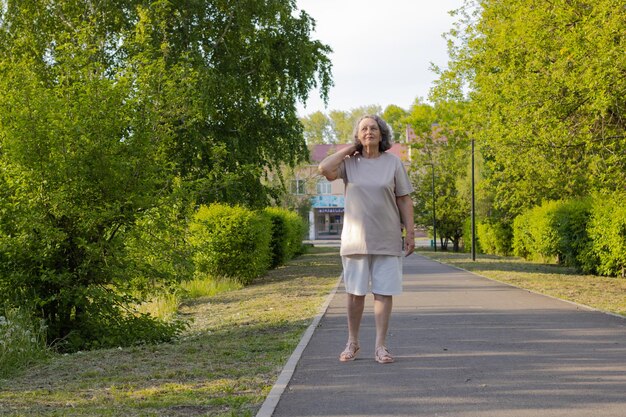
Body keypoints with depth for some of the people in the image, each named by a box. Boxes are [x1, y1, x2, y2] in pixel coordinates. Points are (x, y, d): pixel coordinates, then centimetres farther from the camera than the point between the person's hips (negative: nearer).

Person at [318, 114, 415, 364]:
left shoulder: (393, 163, 2)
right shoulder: (349, 163, 2)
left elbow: (405, 201, 3)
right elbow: (325, 169, -17)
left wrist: (410, 233, -3)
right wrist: (349, 149, -6)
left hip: (386, 240, 0)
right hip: (355, 239, 0)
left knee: (384, 292, -1)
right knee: (355, 292, 7)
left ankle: (380, 346, 4)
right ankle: (352, 343, 20)